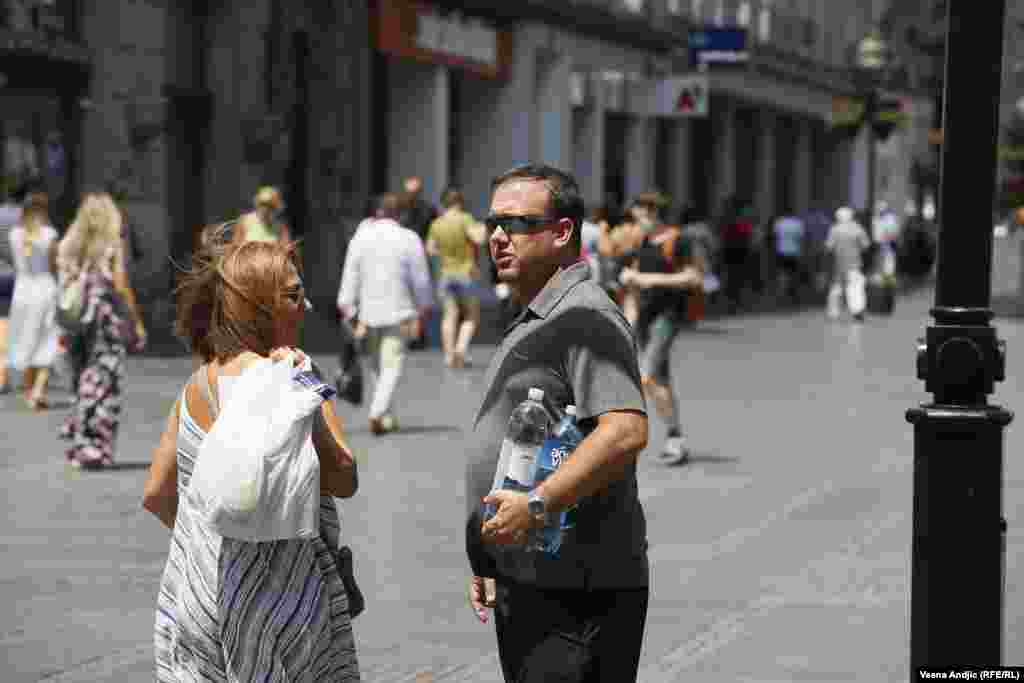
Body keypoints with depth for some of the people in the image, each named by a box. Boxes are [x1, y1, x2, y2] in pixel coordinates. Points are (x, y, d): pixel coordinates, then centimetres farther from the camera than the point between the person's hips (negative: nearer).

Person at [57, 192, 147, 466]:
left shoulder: (70, 244, 9)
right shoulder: (113, 243, -4)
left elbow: (64, 286, 6)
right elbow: (121, 285, -8)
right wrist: (137, 321, -3)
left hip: (79, 320, 5)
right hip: (108, 316, -5)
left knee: (84, 381, 14)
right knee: (105, 382, 0)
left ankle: (78, 445, 13)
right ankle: (96, 448, -3)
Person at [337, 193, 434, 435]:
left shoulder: (360, 238, 1)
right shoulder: (409, 239, -5)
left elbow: (350, 277, 0)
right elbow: (421, 280, -2)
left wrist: (348, 314, 2)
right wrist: (422, 309, 11)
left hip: (369, 312, 3)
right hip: (399, 312, -3)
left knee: (377, 366, 15)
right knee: (392, 365, -2)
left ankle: (386, 416, 22)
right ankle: (377, 412, -18)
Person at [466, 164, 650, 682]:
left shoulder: (584, 317, -14)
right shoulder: (531, 323, 20)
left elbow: (627, 431, -27)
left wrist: (536, 505, -27)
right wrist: (491, 562, 24)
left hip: (574, 589, -11)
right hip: (527, 582, 11)